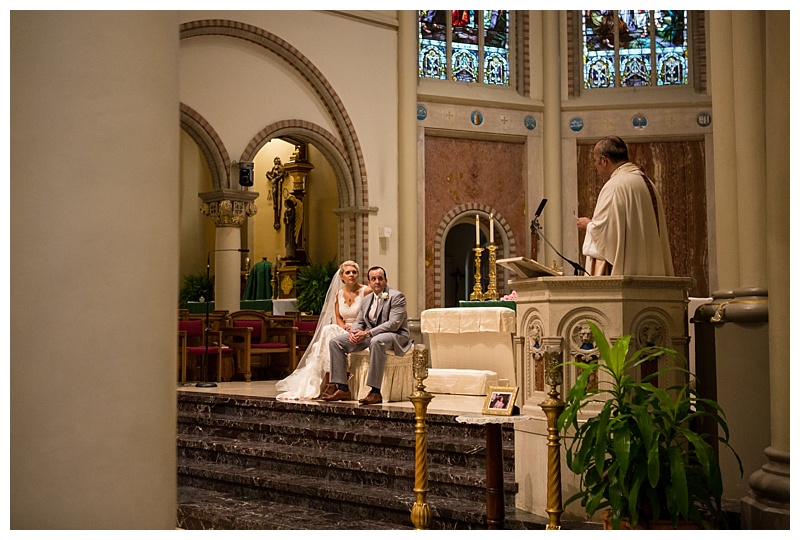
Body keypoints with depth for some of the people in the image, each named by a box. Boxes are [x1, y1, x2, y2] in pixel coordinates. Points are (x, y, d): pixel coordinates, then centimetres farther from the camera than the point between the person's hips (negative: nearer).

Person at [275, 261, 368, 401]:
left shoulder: (365, 291, -5)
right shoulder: (339, 293, 11)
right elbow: (338, 317, 14)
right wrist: (344, 327, -8)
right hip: (343, 331, 5)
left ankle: (325, 385, -24)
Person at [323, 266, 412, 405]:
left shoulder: (396, 296, -8)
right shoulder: (367, 300, 15)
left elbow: (394, 324, -19)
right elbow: (359, 322, 18)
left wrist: (367, 333, -26)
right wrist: (353, 332, -9)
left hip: (395, 336, -7)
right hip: (371, 336, 7)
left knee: (376, 341, -43)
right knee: (335, 341, -5)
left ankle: (375, 392, -40)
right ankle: (343, 389, -11)